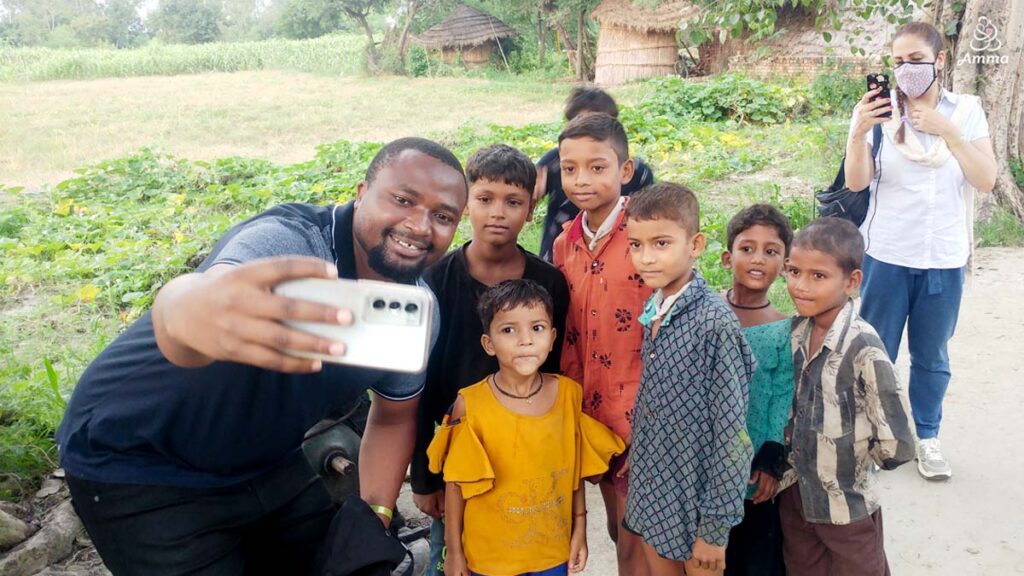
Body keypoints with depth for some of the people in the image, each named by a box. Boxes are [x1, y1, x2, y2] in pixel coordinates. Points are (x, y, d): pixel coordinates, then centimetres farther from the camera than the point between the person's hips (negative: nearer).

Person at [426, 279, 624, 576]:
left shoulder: (568, 394, -9)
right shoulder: (470, 405, -17)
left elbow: (575, 469, 3)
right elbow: (457, 484, -8)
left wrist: (579, 528, 8)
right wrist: (454, 552, -2)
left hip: (554, 552, 3)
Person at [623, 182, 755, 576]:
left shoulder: (714, 322, -21)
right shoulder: (653, 310, 0)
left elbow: (729, 432, -19)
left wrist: (715, 528, -16)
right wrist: (637, 461, 12)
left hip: (696, 495, -6)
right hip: (651, 491, 6)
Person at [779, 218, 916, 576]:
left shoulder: (863, 349, -24)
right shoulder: (795, 331, -6)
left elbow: (897, 446, -22)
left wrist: (848, 455, -7)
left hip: (847, 507, -5)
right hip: (795, 494, 5)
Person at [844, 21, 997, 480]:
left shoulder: (966, 110, 1)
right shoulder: (882, 111, -5)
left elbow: (987, 180, -8)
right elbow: (856, 183, -13)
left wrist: (947, 131, -21)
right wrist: (857, 134, -31)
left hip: (945, 258, 2)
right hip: (887, 256, -1)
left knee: (931, 356, 13)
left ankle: (926, 437, 29)